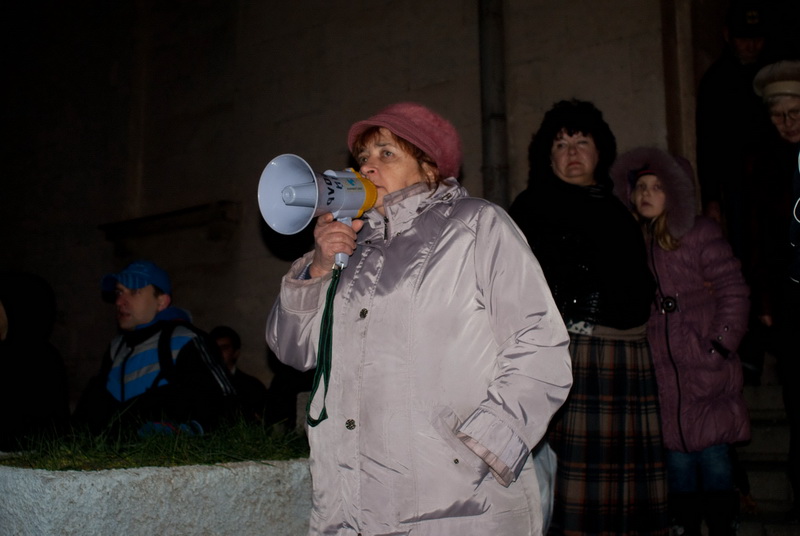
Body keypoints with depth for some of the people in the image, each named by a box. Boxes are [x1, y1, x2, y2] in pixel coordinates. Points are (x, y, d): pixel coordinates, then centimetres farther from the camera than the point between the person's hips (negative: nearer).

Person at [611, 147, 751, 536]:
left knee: (714, 455, -1)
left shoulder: (700, 233, 0)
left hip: (707, 371, -3)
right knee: (677, 457, 8)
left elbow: (733, 291, -3)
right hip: (663, 373, 3)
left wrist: (721, 344, -8)